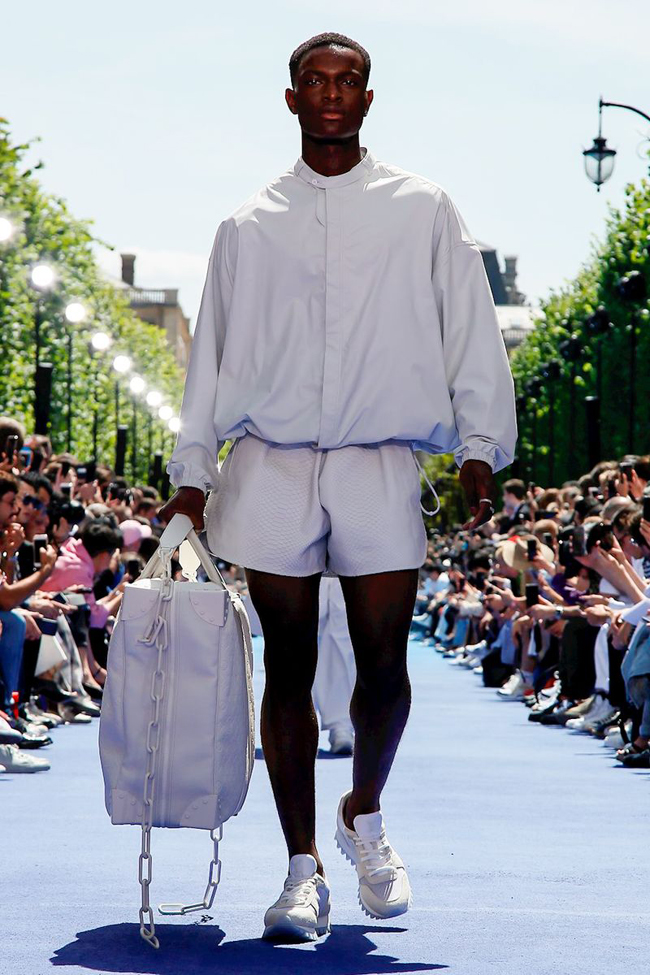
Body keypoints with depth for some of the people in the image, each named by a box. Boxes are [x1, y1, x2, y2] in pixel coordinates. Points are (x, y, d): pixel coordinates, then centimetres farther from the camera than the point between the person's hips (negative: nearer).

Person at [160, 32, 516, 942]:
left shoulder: (421, 210, 10)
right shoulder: (250, 226, 13)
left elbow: (470, 332, 8)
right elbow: (213, 354, 14)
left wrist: (479, 445, -1)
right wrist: (192, 473, 9)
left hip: (380, 461, -1)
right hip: (271, 464, 1)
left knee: (383, 663, -4)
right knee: (288, 668, -1)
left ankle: (366, 815, 23)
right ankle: (303, 867, 5)